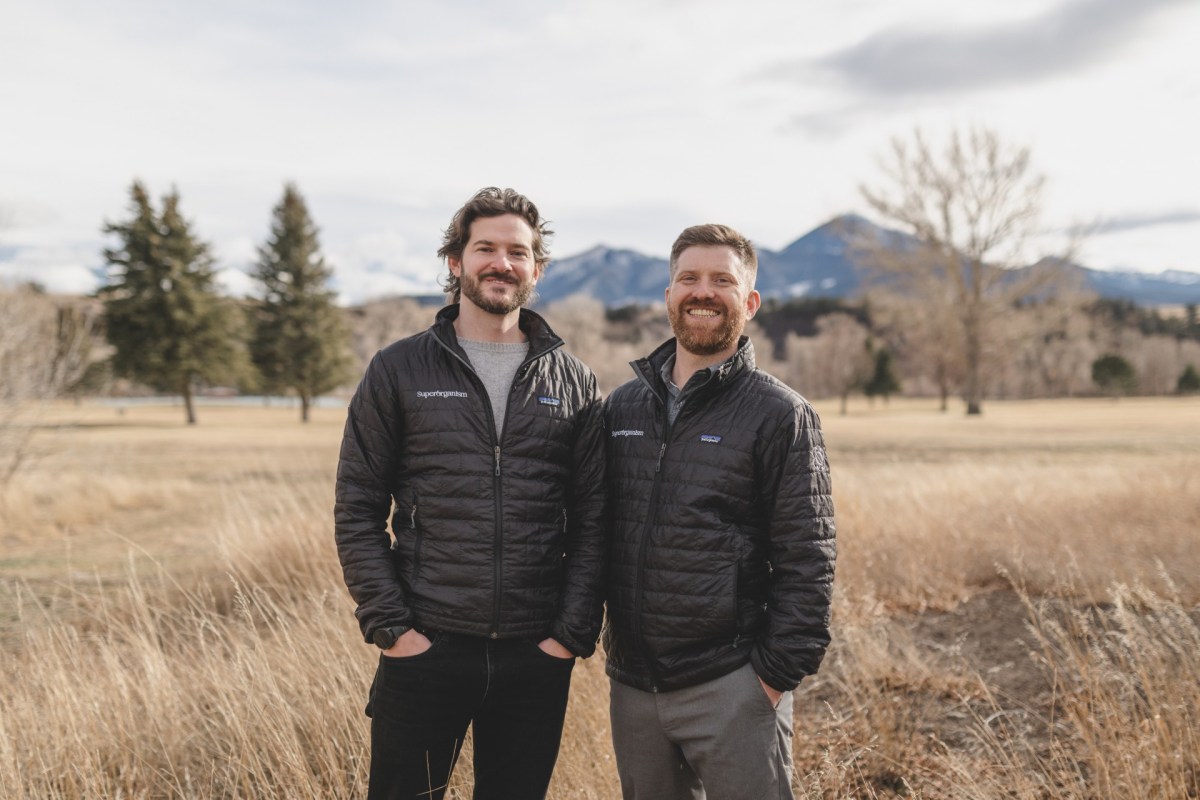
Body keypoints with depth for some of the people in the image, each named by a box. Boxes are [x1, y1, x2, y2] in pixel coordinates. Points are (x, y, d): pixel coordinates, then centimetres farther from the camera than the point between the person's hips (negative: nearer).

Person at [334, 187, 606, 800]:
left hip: (537, 659, 2)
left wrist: (574, 633, -3)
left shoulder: (575, 384, 6)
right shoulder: (399, 370, 1)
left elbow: (591, 522, 5)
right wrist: (389, 626, -7)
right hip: (424, 651, -1)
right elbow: (357, 513, 0)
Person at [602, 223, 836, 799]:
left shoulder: (780, 415, -6)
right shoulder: (622, 407, 9)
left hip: (732, 686, -5)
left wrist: (778, 673, -11)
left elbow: (806, 561, -7)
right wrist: (607, 642, 10)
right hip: (632, 685, 5)